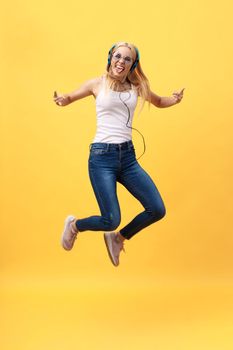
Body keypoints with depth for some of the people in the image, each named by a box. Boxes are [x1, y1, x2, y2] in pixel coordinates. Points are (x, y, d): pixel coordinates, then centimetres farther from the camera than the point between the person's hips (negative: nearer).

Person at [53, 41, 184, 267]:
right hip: (102, 156, -4)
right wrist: (62, 100, -12)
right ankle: (74, 225, 23)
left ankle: (117, 238, 23)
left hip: (128, 156, 5)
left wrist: (174, 100, 3)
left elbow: (158, 102, 26)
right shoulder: (97, 84, 0)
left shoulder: (137, 87, 8)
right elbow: (69, 98, 13)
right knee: (111, 221, -11)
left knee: (157, 210, -3)